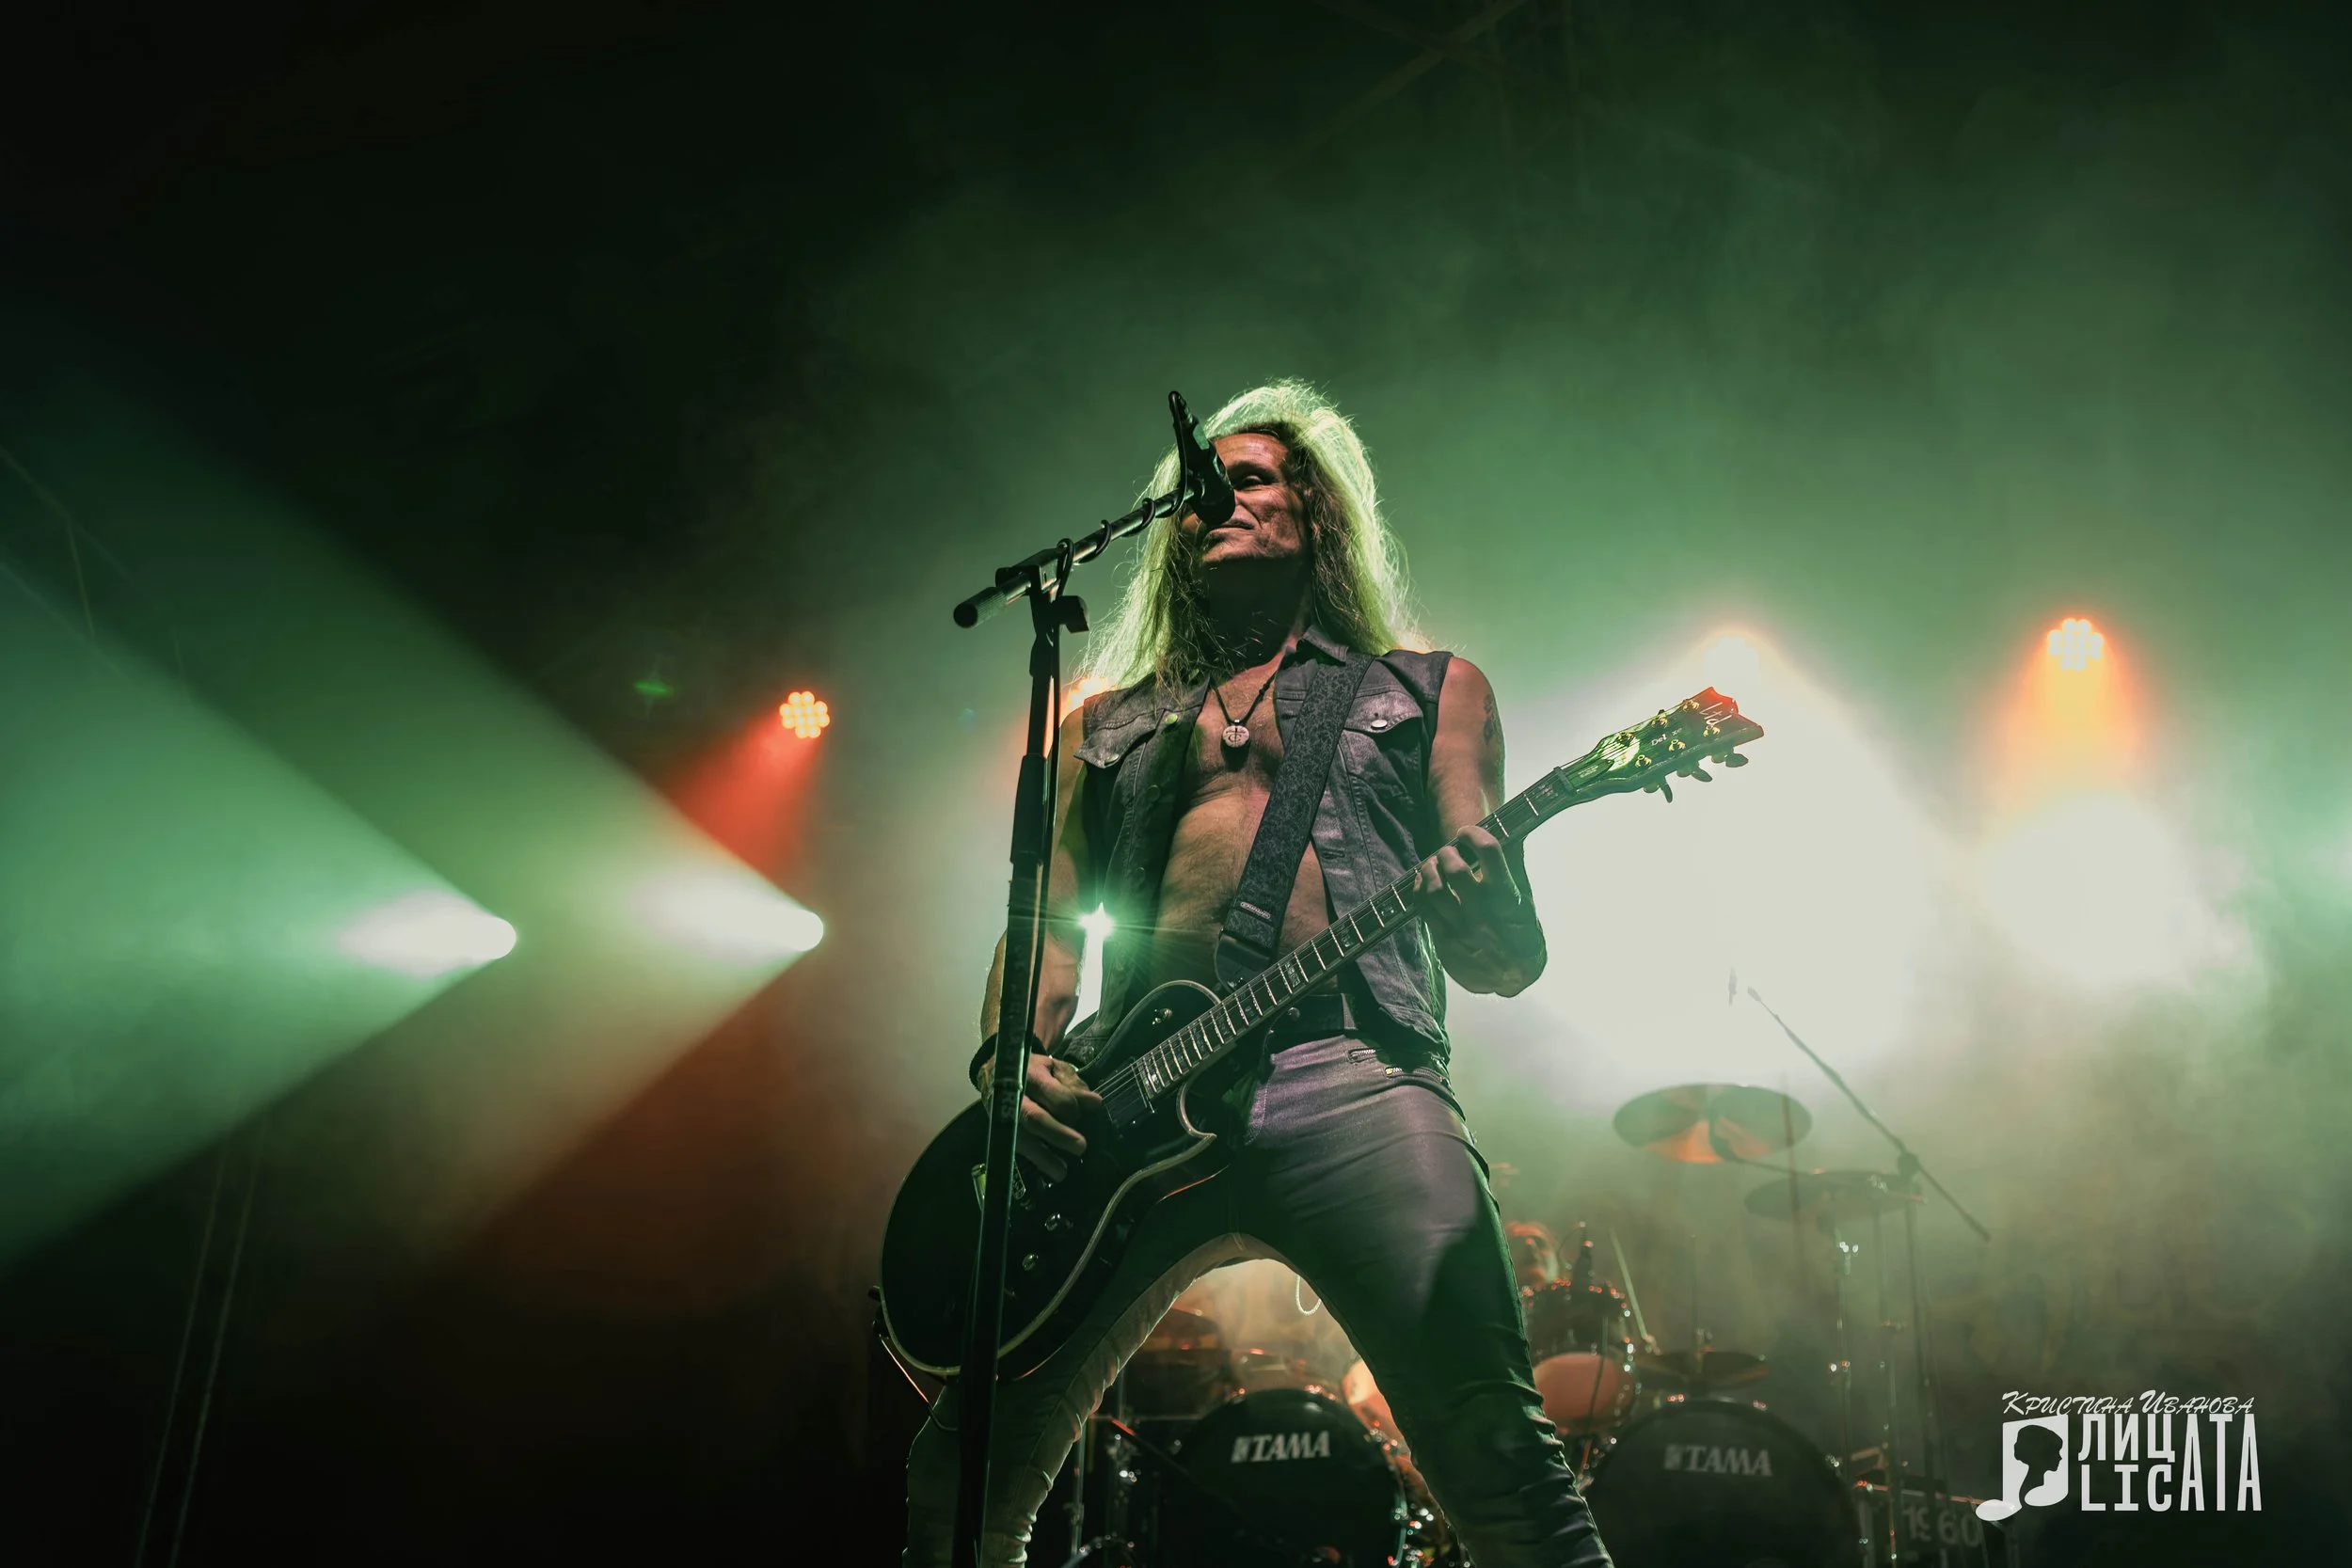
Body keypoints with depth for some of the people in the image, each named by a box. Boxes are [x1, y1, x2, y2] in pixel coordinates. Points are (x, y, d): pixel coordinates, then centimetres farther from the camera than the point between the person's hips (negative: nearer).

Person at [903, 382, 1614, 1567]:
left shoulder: (1429, 691, 21)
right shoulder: (1107, 725, 28)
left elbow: (1510, 962, 12)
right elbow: (1050, 921, 20)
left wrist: (1482, 916, -13)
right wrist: (1011, 1056, -3)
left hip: (1353, 1077, -2)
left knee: (1502, 1461, -19)